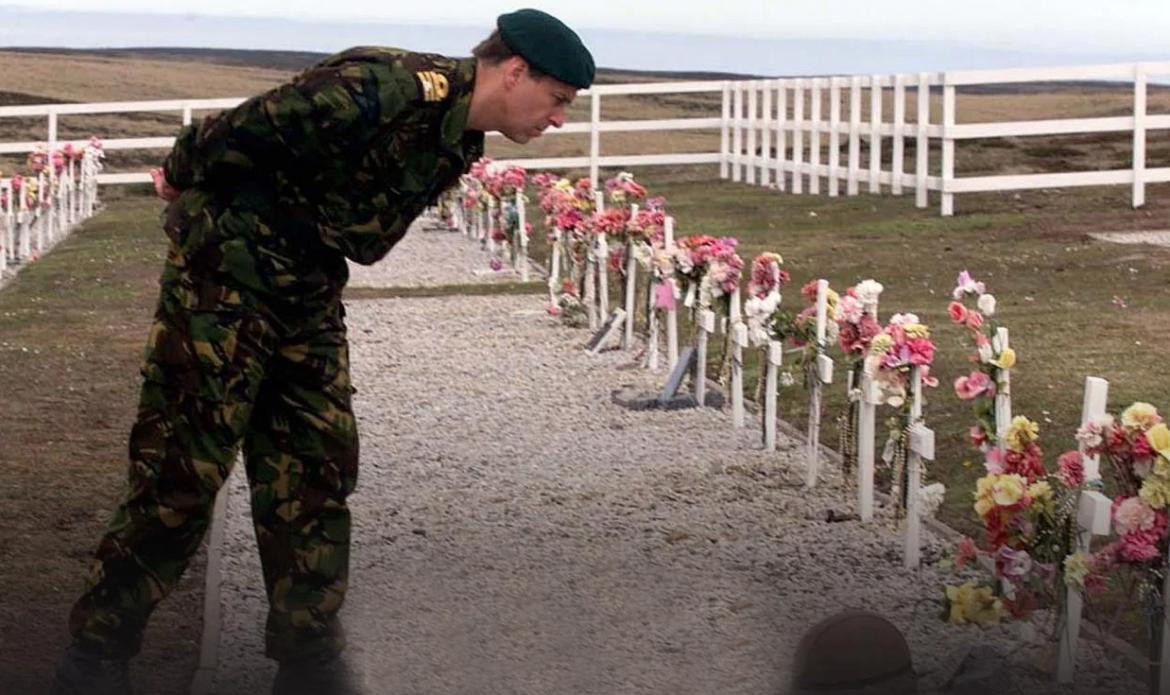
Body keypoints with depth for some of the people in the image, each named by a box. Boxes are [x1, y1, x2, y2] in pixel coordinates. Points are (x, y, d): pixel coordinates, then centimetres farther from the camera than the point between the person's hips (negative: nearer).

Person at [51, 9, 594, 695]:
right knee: (179, 472, -4)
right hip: (226, 280, -8)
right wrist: (184, 181, -2)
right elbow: (239, 132, -20)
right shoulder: (389, 90, -25)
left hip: (311, 301, 8)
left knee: (316, 476, 7)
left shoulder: (460, 141, 6)